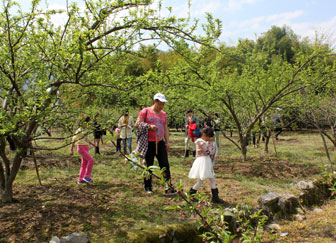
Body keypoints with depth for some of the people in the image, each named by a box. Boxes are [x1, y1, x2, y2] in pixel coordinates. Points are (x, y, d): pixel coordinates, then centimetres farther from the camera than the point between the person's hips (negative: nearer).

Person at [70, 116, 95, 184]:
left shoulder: (84, 130, 12)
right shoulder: (79, 130, -13)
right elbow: (74, 140, -13)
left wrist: (92, 143, 23)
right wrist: (71, 150, -16)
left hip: (85, 148, 9)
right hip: (81, 148, -9)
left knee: (84, 164, 8)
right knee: (91, 160, -15)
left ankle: (80, 180, 12)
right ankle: (87, 176, -9)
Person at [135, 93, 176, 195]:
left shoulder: (163, 114, 14)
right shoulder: (145, 111, -2)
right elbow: (137, 124, -6)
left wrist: (167, 142, 12)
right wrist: (149, 126, -17)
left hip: (160, 143, 4)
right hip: (148, 144, -4)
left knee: (165, 165, -2)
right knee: (148, 166, 5)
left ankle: (168, 187, 0)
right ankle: (148, 187, 19)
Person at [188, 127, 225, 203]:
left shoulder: (206, 142, 13)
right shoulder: (200, 141, -14)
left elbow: (211, 153, 12)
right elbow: (208, 152, -18)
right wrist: (210, 143, -7)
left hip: (207, 162, 9)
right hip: (202, 162, -9)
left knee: (212, 179, 8)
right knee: (200, 181, -3)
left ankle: (215, 197, 13)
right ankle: (190, 195, 12)